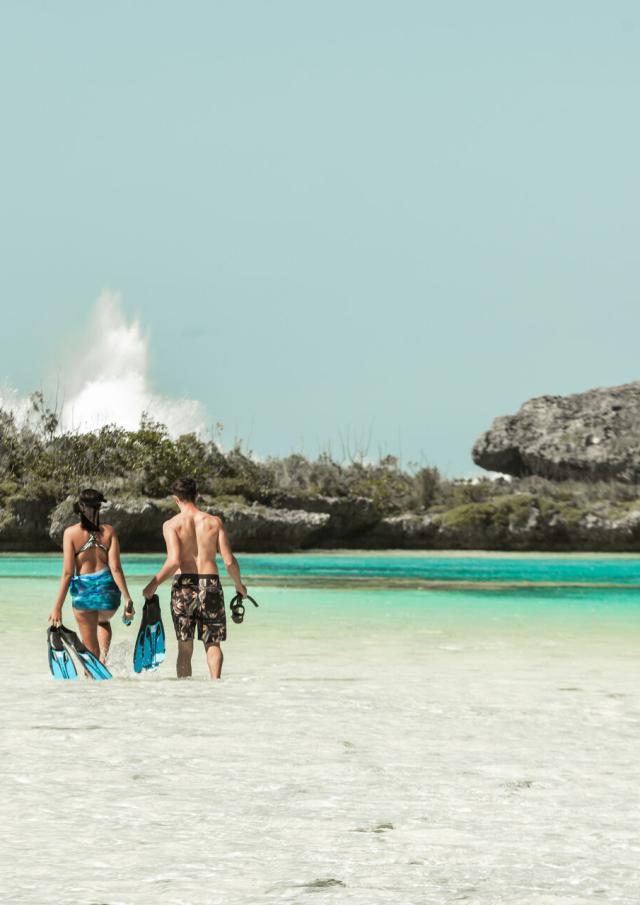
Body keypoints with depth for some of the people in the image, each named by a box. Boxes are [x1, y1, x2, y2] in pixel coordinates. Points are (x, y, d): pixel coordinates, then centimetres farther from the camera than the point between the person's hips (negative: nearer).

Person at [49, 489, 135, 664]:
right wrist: (128, 599, -3)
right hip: (107, 590, 2)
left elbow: (68, 572, -9)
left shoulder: (71, 533, -7)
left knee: (90, 647, 12)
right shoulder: (109, 531, -3)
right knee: (103, 622, 35)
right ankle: (103, 658, 11)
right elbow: (115, 568, -8)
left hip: (83, 592, -2)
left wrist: (58, 607, -5)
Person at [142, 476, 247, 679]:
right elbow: (229, 562, 0)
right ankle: (215, 680, -14)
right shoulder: (214, 522, 4)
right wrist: (239, 585, 18)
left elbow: (174, 562, -14)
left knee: (185, 647, 8)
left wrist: (153, 584, -2)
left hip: (183, 586, -1)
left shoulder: (171, 525, -2)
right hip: (210, 584, 1)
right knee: (212, 643, 9)